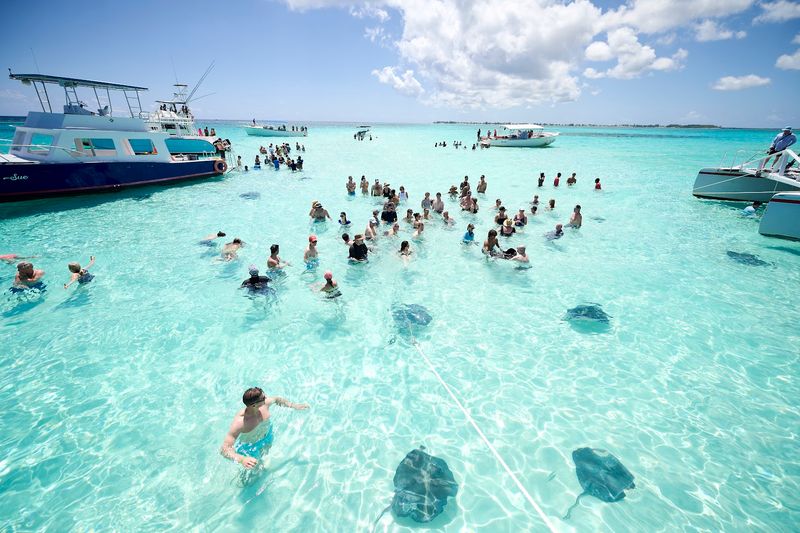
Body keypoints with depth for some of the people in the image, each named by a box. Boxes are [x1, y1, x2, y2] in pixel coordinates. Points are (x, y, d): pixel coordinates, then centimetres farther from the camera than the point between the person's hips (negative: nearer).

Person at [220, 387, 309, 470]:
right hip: (250, 446, -4)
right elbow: (224, 449, -45)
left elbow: (276, 399, -4)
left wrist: (294, 406, -5)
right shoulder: (239, 422, -44)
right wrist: (242, 459, -62)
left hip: (267, 435, 5)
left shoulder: (265, 403, -29)